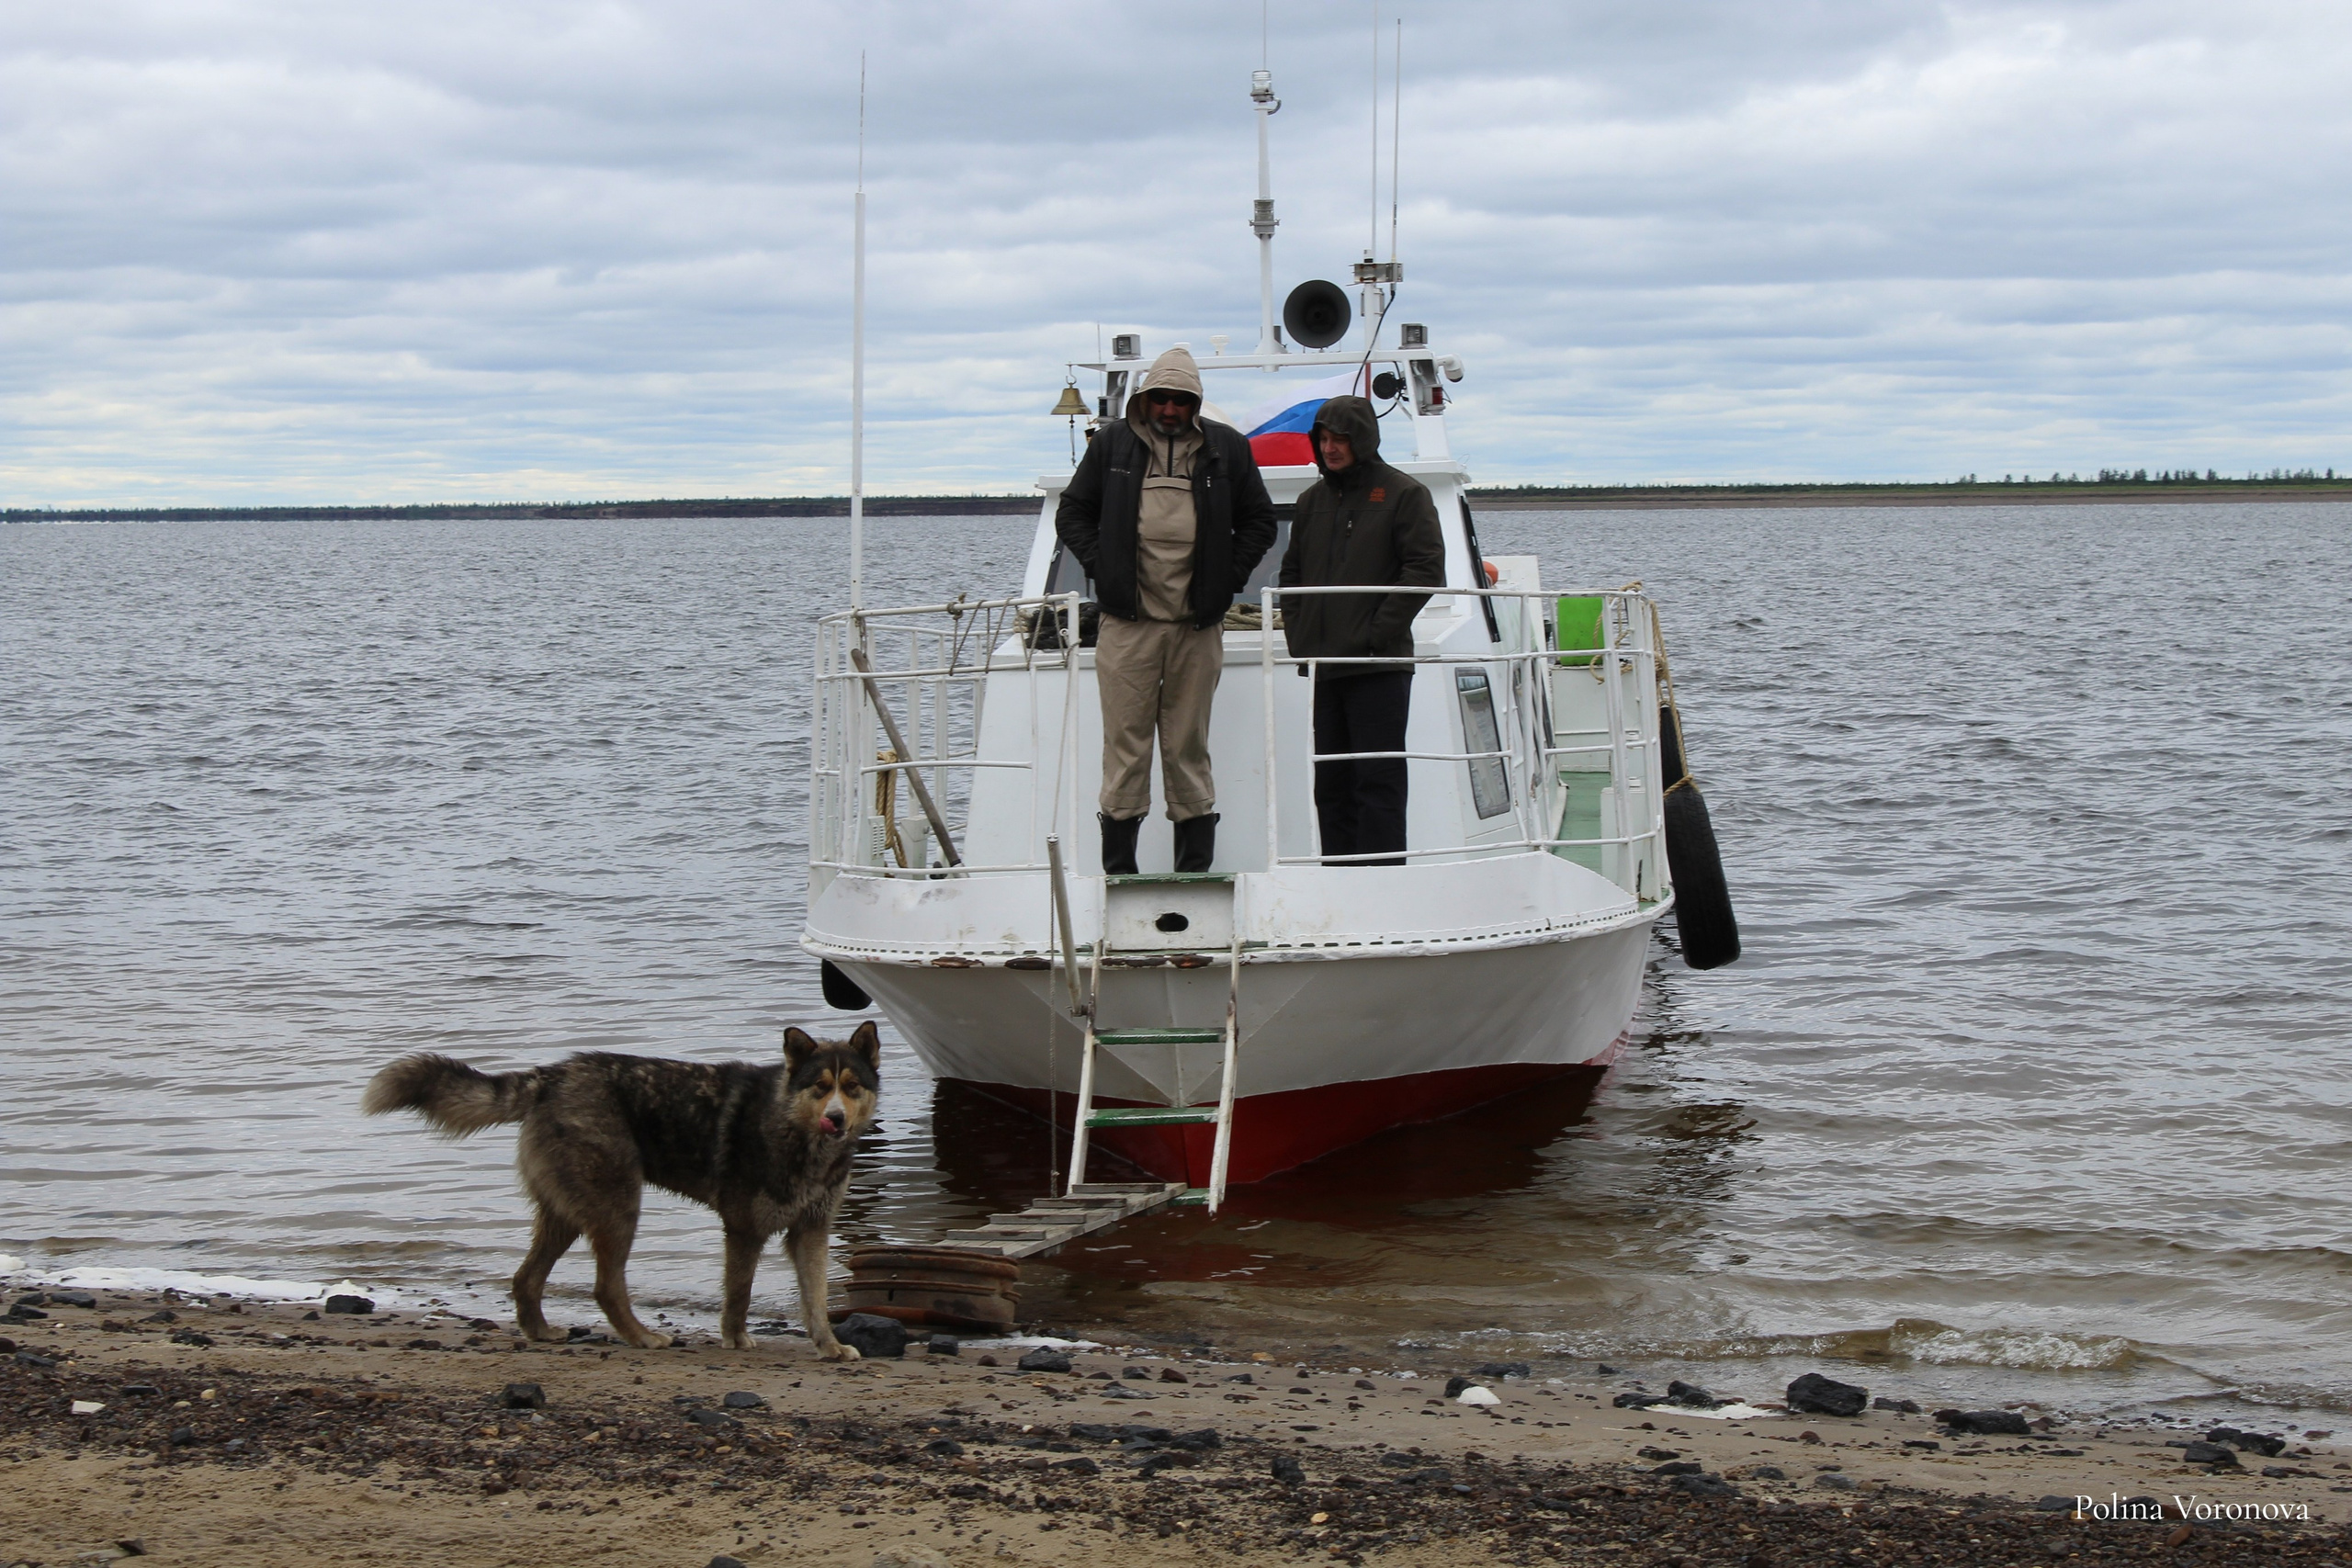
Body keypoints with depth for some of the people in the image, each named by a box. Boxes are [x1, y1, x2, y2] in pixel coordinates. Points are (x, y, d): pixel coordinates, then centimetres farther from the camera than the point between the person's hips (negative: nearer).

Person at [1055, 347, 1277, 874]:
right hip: (1128, 621, -1)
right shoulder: (1111, 445, 8)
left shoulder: (1227, 449, 8)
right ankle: (1118, 871, 1)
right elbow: (1072, 513, 15)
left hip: (1199, 626, 1)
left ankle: (1195, 872, 9)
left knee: (1189, 747, 5)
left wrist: (1228, 578, 3)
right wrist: (1101, 568, 0)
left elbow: (1258, 523, 16)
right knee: (1125, 743, -3)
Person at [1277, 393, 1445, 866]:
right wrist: (1296, 632, 9)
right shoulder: (1314, 500, 17)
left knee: (1378, 782, -8)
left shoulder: (1404, 494, -2)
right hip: (1324, 666, 7)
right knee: (1331, 784, 9)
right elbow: (1292, 572, 24)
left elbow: (1426, 570, -9)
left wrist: (1379, 631, -14)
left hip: (1379, 666, -7)